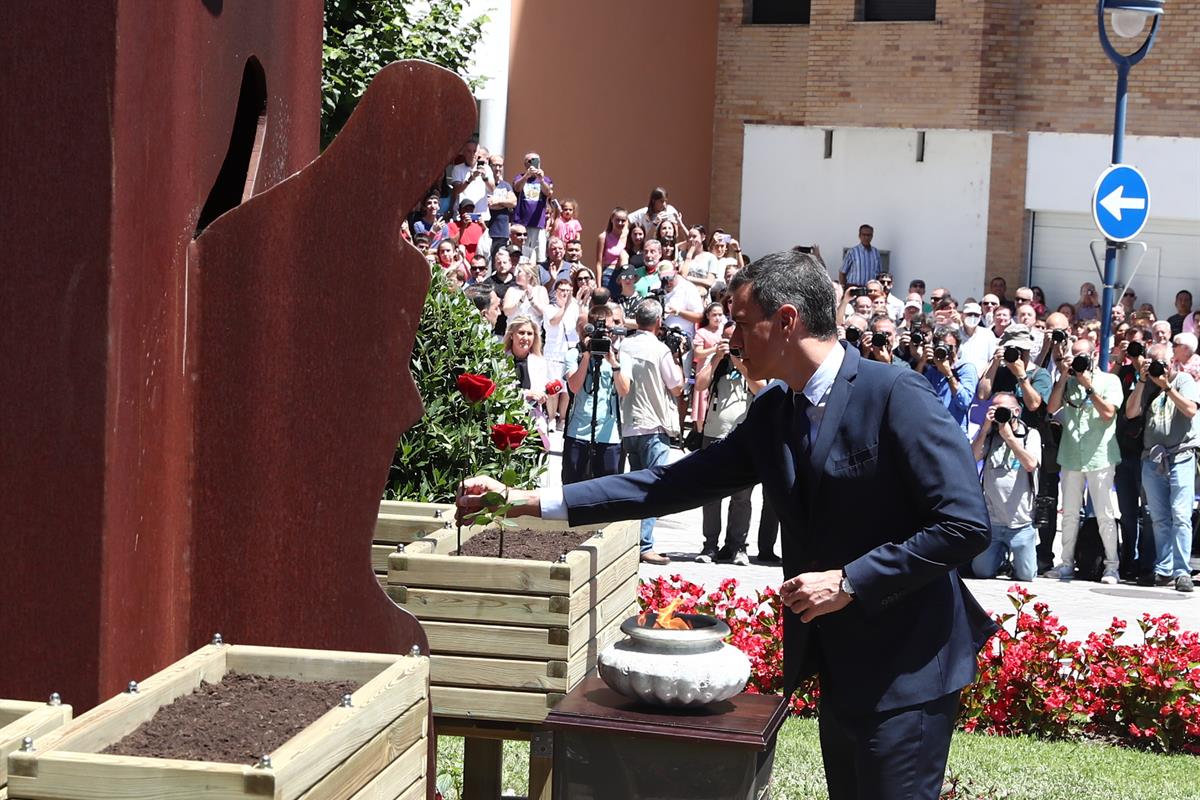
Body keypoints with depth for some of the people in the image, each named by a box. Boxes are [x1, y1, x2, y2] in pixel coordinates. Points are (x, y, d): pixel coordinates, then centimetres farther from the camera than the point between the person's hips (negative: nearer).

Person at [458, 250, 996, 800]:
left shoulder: (896, 397, -17)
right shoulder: (772, 412, 7)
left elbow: (965, 525, -21)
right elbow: (675, 484, 4)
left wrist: (849, 581, -21)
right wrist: (527, 502, -1)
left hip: (905, 668, -8)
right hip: (839, 665, 8)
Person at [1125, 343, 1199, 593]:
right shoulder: (1148, 385, 14)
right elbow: (1131, 412, 2)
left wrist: (1167, 386, -12)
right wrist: (1143, 380, -2)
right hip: (1153, 458, 4)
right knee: (1159, 518, 6)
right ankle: (1163, 570, 10)